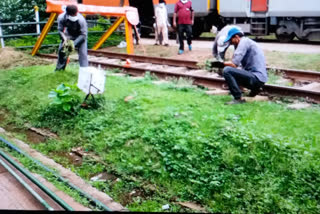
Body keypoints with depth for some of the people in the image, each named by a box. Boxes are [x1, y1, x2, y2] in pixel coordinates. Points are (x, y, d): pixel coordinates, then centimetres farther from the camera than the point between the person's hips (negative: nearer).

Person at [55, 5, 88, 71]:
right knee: (62, 50, 6)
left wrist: (74, 43, -38)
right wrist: (65, 39, -31)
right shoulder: (61, 18, -29)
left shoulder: (81, 20, -38)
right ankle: (59, 69, 27)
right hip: (68, 34, 3)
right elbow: (60, 30, -13)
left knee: (83, 53, -17)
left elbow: (83, 35, -30)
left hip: (80, 36, -3)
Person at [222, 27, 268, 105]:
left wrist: (223, 63, -3)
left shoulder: (244, 41, -8)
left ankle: (238, 99, -17)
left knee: (227, 70, -19)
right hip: (259, 80, 10)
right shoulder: (247, 42, 21)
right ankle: (254, 89, 17)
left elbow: (234, 64, -17)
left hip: (256, 77, -10)